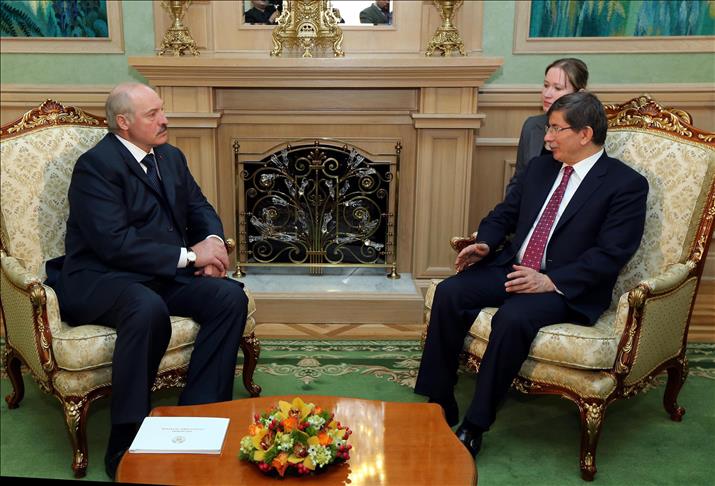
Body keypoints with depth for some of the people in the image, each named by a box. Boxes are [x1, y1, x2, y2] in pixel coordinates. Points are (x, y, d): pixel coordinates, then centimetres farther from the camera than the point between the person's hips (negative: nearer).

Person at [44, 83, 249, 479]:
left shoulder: (171, 157, 13)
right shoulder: (96, 165, -12)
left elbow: (200, 208, 18)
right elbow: (114, 242, -22)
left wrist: (213, 242, -6)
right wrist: (188, 255, -20)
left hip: (167, 275, 7)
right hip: (100, 279, -7)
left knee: (231, 296, -17)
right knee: (149, 309, -38)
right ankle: (125, 445, -26)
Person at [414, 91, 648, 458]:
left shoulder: (626, 185, -6)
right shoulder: (540, 168, 15)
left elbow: (610, 255, -14)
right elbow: (505, 213, 20)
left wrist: (550, 281, -23)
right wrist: (484, 243, -2)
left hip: (568, 287, -6)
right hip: (512, 267, 6)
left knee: (512, 317, -34)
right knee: (449, 293, -18)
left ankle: (474, 426, -19)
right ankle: (439, 405, -10)